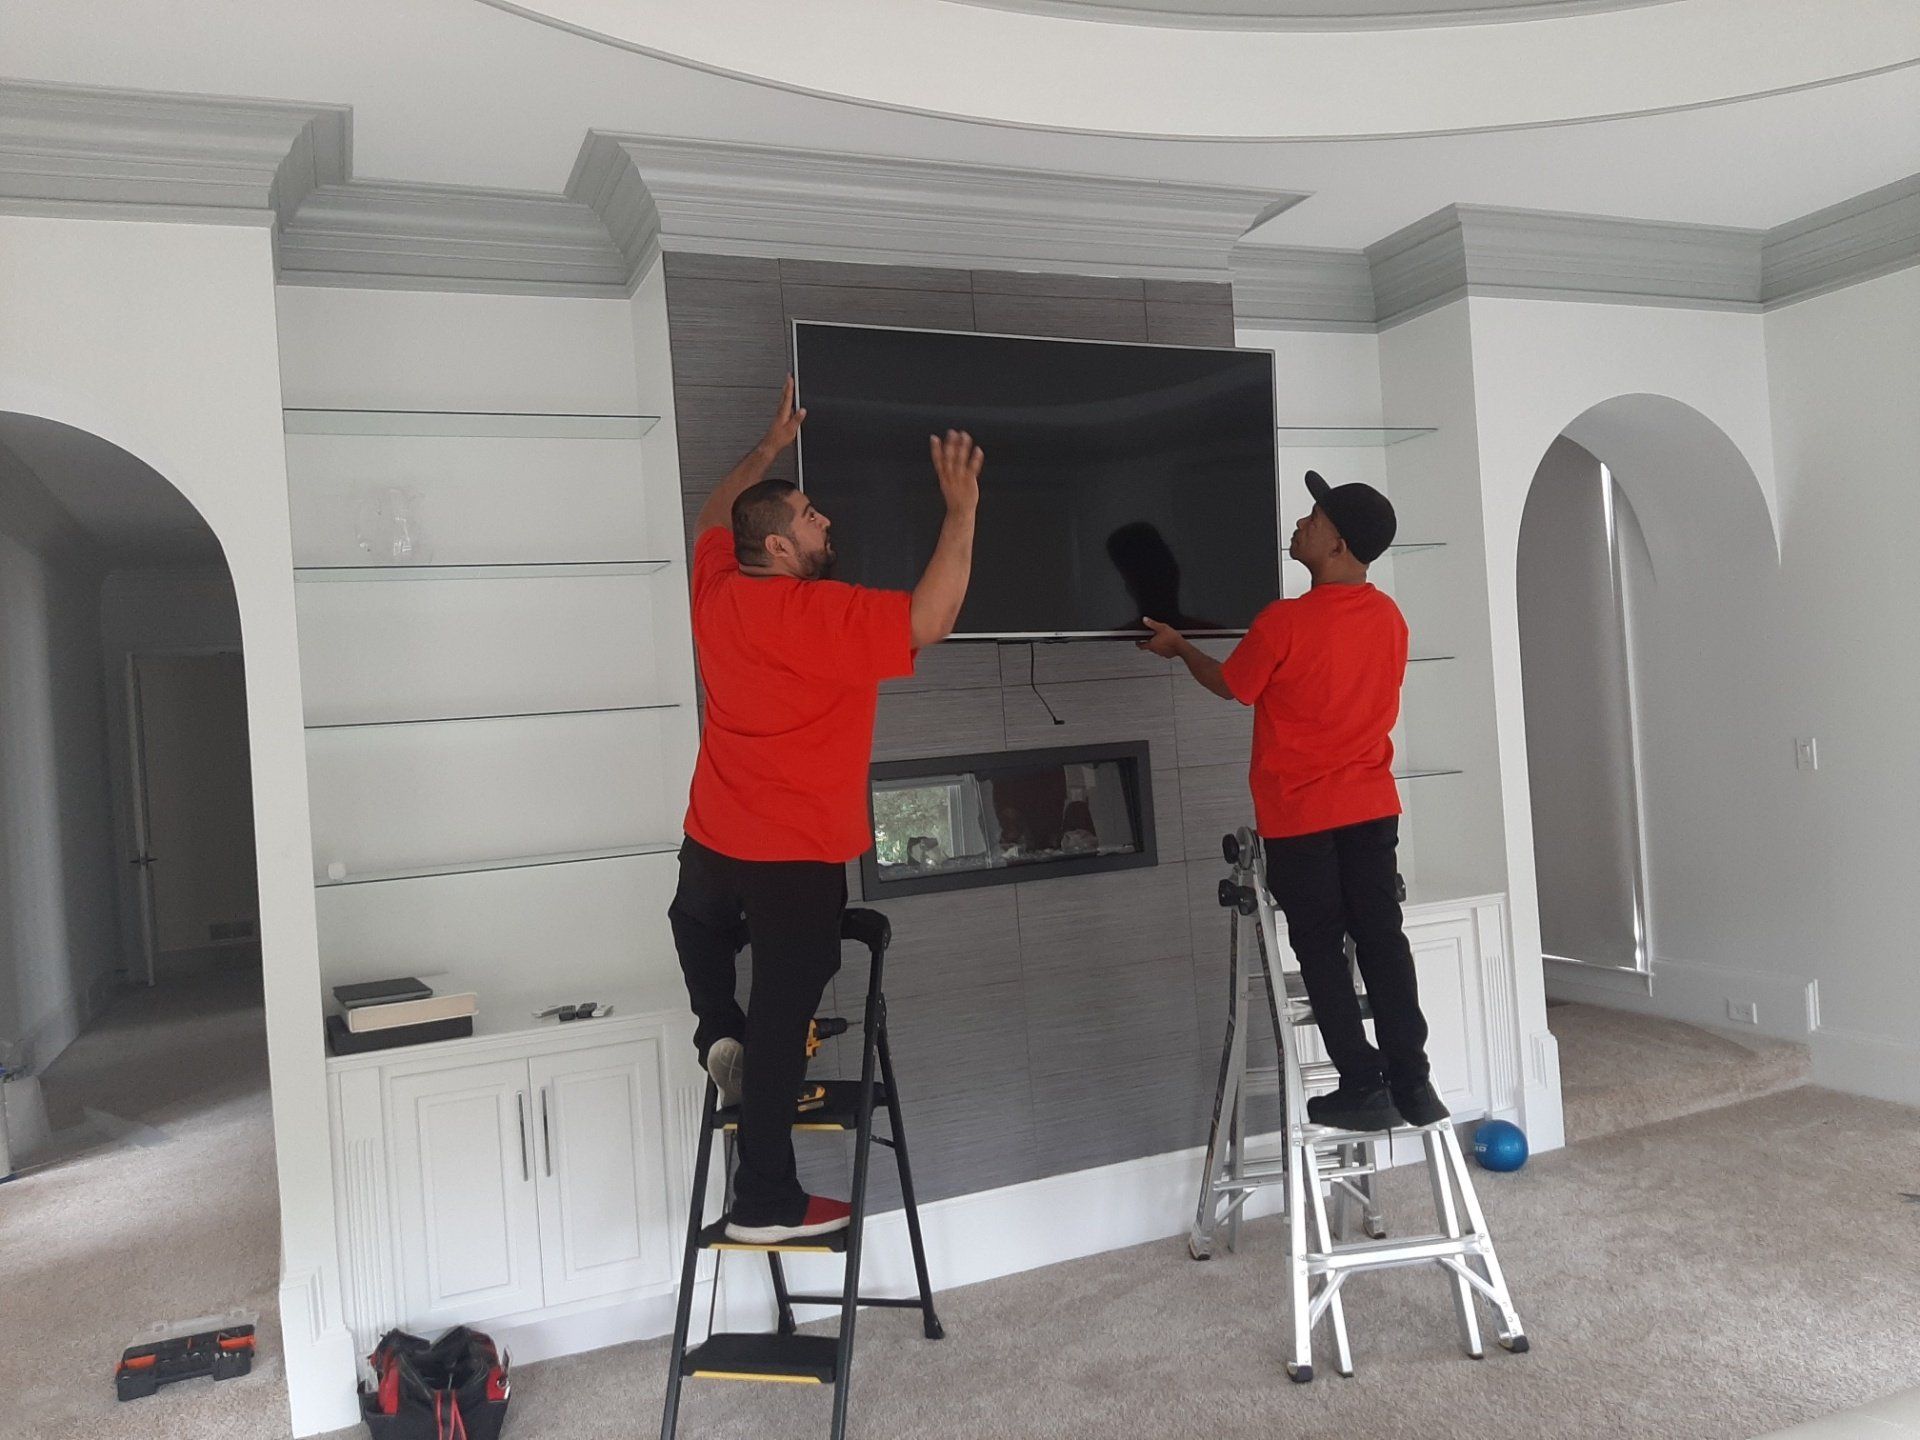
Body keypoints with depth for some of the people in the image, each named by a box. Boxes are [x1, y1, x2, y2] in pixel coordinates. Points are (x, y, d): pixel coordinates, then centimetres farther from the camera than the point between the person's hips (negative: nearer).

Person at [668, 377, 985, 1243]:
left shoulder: (716, 590, 2)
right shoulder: (823, 616, -19)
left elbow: (714, 519, 23)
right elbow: (931, 619, -25)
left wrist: (769, 448, 27)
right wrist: (961, 508, -19)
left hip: (712, 842, 6)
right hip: (797, 857, -6)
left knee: (700, 923, 39)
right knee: (782, 1023, 3)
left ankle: (718, 1030, 21)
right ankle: (766, 1202, 12)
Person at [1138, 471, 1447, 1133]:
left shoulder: (1285, 622, -18)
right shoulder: (1389, 618, 2)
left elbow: (1231, 685, -2)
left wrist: (1179, 646, 16)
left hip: (1300, 814, -5)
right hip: (1372, 805, 5)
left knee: (1321, 949, 4)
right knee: (1382, 939, 9)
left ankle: (1363, 1090, 7)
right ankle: (1413, 1085, 12)